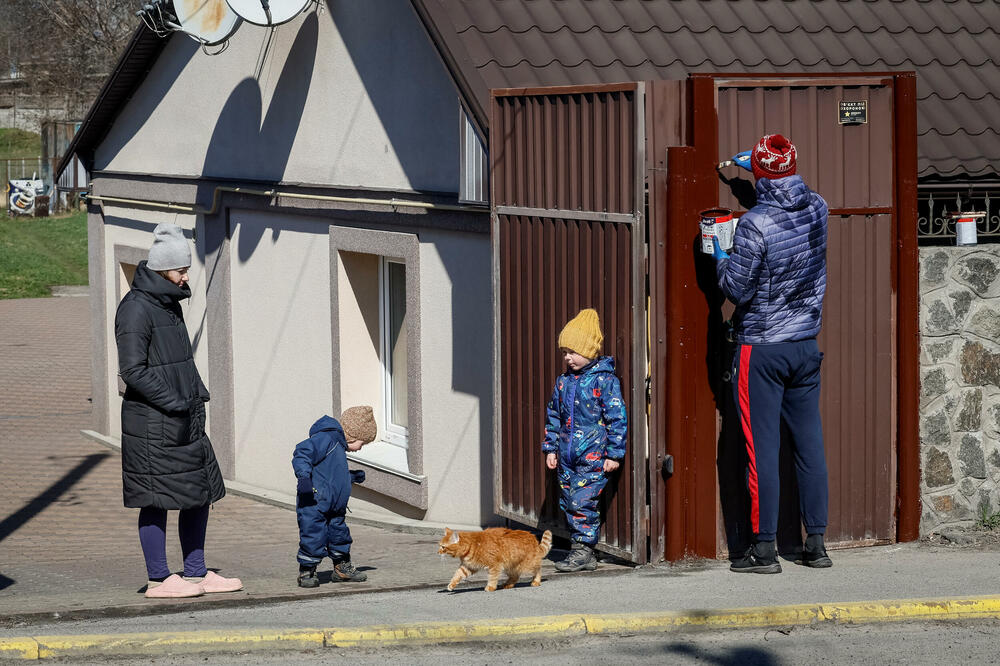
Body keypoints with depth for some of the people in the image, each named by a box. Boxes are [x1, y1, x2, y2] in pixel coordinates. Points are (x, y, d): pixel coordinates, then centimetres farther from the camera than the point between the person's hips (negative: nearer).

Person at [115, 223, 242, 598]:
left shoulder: (169, 303, 15)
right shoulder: (136, 308, -15)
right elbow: (133, 370, -20)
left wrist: (198, 395, 11)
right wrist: (174, 403, -19)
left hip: (187, 421, 10)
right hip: (152, 423, -10)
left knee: (201, 494, 12)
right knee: (157, 500, -2)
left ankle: (196, 573, 21)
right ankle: (159, 580, 5)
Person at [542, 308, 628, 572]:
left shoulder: (604, 381, -8)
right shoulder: (563, 381, 12)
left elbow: (617, 418, -8)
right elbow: (553, 417, 21)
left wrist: (614, 453, -10)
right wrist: (550, 448, 17)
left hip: (593, 456, -7)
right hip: (567, 457, 7)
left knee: (583, 501, -12)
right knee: (568, 502, 7)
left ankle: (583, 549, -4)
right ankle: (583, 554, 14)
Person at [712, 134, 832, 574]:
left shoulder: (755, 224, -19)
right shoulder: (817, 208, 0)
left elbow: (738, 289, -14)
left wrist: (720, 258, 4)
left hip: (761, 349, -6)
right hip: (806, 344, 6)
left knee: (762, 447, -1)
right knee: (809, 443, 10)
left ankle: (763, 549, 0)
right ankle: (815, 542, 14)